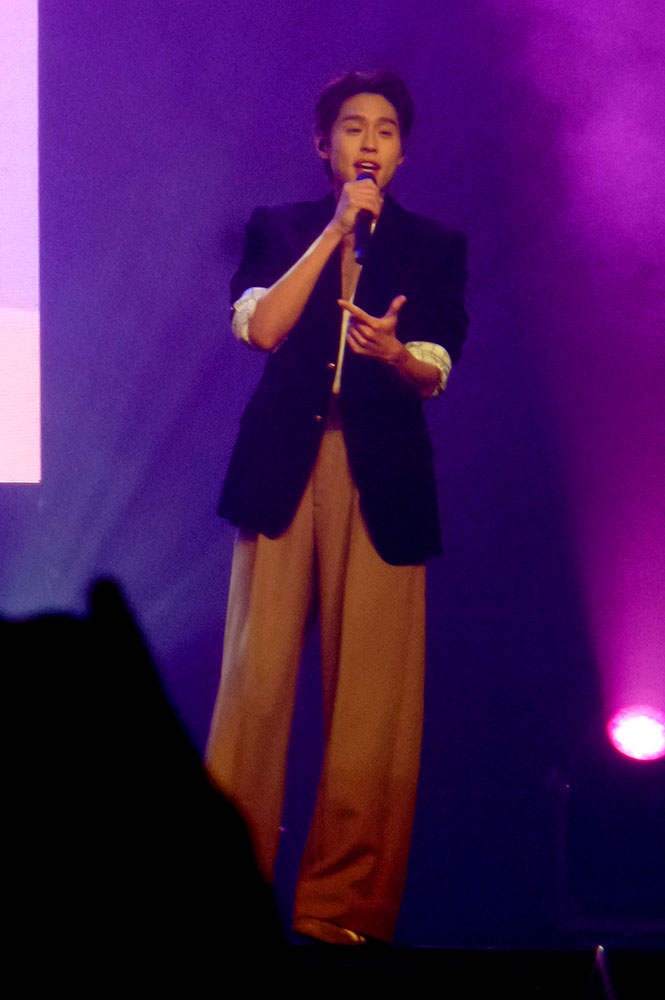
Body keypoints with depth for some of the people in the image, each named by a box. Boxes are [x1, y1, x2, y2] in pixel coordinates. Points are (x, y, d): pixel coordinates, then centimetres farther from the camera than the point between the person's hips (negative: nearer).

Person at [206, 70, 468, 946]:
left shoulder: (434, 246, 14)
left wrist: (392, 351, -21)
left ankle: (344, 906, 1)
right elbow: (259, 326, -4)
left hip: (381, 479, 0)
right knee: (257, 681, -7)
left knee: (372, 697, -5)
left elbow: (435, 374, 3)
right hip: (284, 470, 0)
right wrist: (337, 230, -6)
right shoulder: (278, 229, 14)